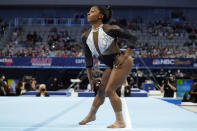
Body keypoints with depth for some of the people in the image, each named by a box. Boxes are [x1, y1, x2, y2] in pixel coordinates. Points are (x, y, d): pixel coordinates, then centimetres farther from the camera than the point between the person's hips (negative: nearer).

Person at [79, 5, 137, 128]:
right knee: (101, 91, 16)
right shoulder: (85, 36, 0)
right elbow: (88, 58, 11)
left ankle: (120, 121, -1)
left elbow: (133, 38, -10)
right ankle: (91, 115, 40)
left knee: (110, 90, -13)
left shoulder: (111, 29, -19)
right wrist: (90, 77, 14)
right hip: (111, 66, 7)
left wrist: (125, 57, -15)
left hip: (121, 63, -7)